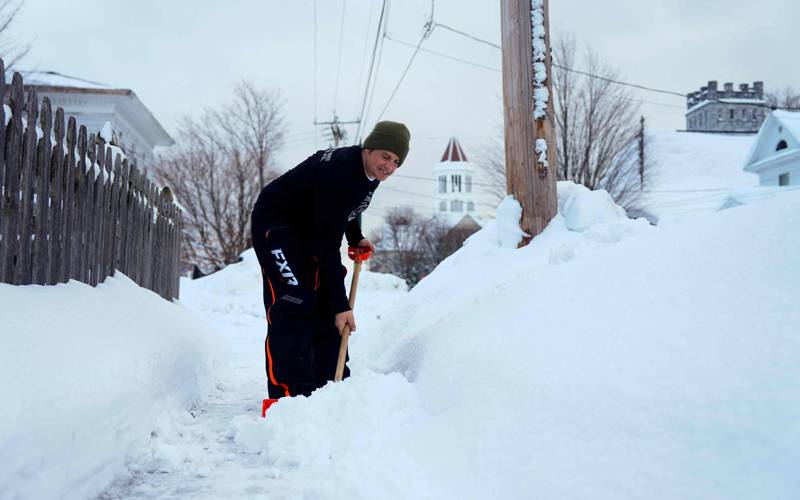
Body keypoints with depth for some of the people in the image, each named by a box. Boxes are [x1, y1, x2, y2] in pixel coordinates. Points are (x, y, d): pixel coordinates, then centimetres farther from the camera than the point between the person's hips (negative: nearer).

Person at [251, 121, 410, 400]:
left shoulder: (370, 171, -6)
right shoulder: (339, 174, -34)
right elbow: (328, 246, -34)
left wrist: (356, 238, 7)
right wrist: (341, 305, -34)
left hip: (309, 228, 9)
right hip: (274, 223, -9)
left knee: (327, 304, 3)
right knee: (294, 303, -22)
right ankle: (288, 394, -23)